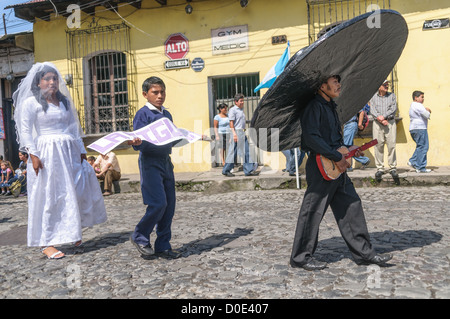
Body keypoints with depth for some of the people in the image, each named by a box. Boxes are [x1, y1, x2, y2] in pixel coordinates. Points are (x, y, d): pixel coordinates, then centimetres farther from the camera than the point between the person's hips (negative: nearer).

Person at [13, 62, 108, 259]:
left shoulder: (65, 101, 16)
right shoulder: (31, 102, -1)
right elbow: (26, 131, -6)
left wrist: (81, 151, 12)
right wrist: (33, 155, -16)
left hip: (70, 153, 6)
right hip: (47, 154, -6)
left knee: (80, 191, 6)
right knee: (49, 197, -3)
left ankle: (73, 232, 25)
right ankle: (46, 243, 7)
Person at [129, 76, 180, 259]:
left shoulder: (167, 114, 15)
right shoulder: (143, 114, -6)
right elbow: (138, 143, -14)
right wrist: (137, 143, -34)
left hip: (166, 161, 7)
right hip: (150, 161, -7)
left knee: (169, 204, 5)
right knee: (158, 203, -13)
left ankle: (163, 246, 16)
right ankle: (139, 237, 11)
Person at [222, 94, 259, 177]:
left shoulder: (241, 109, 19)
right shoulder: (233, 110, -7)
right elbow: (231, 123, -13)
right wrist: (234, 134, -21)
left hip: (242, 132, 9)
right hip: (237, 132, -9)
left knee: (247, 151, 5)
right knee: (233, 152, -4)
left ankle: (249, 170, 7)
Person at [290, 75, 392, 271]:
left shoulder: (330, 107, 19)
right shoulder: (314, 107, -12)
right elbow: (312, 137, -24)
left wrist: (347, 149, 14)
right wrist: (337, 157, -20)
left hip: (337, 167, 10)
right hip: (321, 167, -10)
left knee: (352, 207, 11)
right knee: (312, 212, -2)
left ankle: (364, 253, 22)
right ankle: (300, 257, 11)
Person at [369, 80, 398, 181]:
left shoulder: (392, 96, 14)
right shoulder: (373, 97, 11)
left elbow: (394, 109, 2)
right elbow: (372, 110, 0)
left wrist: (384, 116, -10)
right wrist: (380, 119, -12)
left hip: (390, 122, 1)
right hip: (377, 123, 0)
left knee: (391, 145, -6)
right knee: (378, 145, -4)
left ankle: (393, 168, 1)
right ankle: (380, 168, 1)